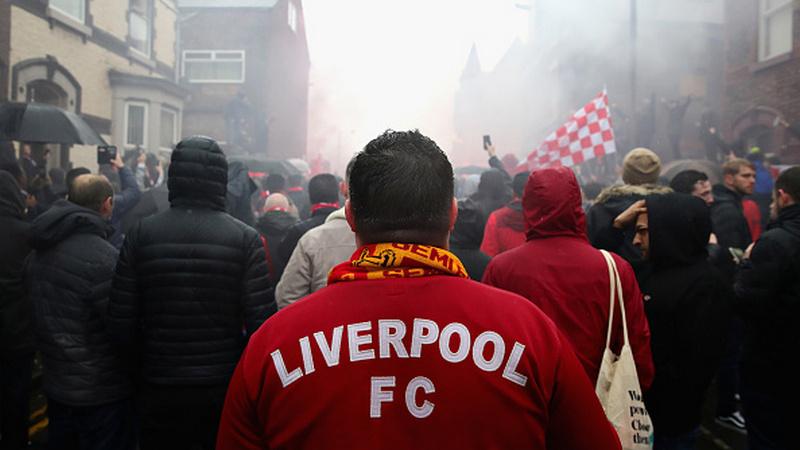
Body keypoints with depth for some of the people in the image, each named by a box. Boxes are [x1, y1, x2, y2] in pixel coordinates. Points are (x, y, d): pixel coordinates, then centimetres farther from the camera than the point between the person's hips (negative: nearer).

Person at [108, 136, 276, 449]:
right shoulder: (245, 238, -12)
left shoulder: (141, 234, -7)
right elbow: (261, 322, -16)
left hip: (159, 391, 1)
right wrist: (239, 366, 3)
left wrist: (147, 365, 11)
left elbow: (121, 325, -6)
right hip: (226, 388, -1)